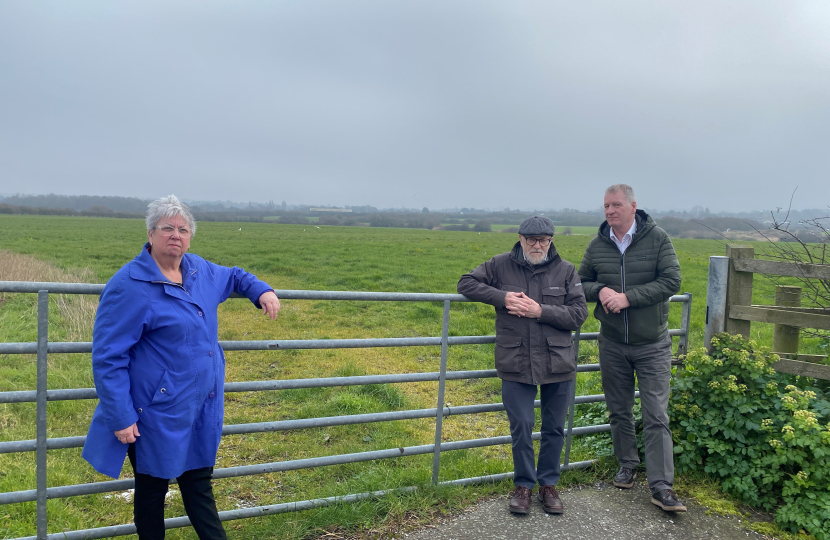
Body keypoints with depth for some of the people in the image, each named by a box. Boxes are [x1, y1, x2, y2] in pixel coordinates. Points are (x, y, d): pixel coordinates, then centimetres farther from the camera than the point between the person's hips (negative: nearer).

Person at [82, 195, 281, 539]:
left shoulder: (197, 269, 5)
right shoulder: (129, 287, -17)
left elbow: (232, 276, 27)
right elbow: (107, 357, -15)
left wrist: (261, 291, 8)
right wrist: (121, 417, -18)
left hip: (201, 409, 6)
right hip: (157, 415, -6)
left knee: (199, 484, 17)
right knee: (152, 488, 13)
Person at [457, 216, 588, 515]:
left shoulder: (566, 271, 2)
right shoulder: (501, 265, 1)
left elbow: (578, 314, -3)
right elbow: (466, 283, 2)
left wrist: (541, 311, -17)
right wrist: (502, 297, -11)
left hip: (557, 363, 1)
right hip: (516, 364, -1)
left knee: (554, 428, 12)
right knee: (521, 428, 3)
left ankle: (548, 484, 31)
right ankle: (523, 485, 24)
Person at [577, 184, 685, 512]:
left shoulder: (657, 239, -8)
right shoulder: (598, 245, 2)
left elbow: (671, 281, -15)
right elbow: (581, 283, 10)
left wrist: (628, 297, -22)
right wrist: (599, 291, -13)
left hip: (652, 344, -3)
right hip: (612, 343, 4)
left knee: (656, 417, -3)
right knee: (619, 411, 15)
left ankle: (661, 487, 3)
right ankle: (627, 466, 33)